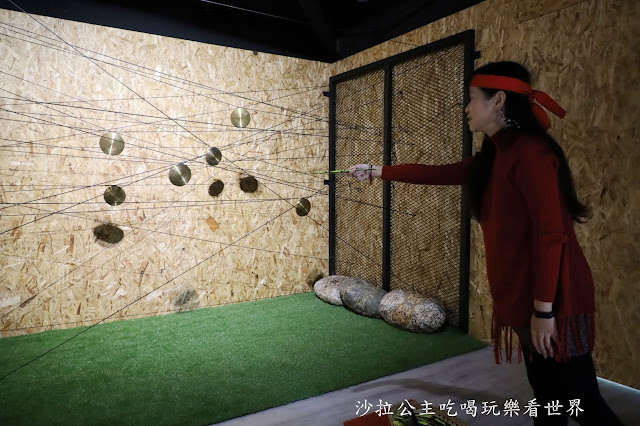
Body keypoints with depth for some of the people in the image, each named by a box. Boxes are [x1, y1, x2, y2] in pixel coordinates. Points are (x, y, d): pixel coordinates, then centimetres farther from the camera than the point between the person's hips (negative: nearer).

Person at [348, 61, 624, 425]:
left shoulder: (530, 151, -17)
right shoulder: (496, 155, 11)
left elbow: (551, 233, -21)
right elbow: (439, 173, 17)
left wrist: (543, 309, -20)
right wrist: (377, 171, 20)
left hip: (552, 301, -9)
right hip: (526, 298, 9)